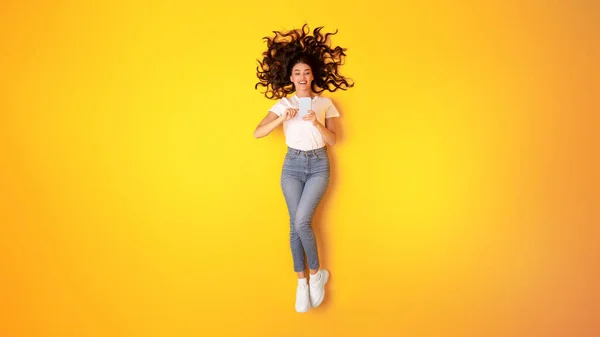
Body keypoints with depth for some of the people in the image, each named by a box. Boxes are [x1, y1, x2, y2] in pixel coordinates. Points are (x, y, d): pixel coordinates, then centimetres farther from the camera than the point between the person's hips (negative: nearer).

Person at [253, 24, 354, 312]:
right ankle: (302, 282, 16)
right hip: (292, 165, 1)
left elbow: (332, 140, -2)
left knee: (301, 222, -15)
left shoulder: (325, 103, 2)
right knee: (296, 224, 1)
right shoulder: (283, 104, 0)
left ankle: (316, 273, 7)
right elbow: (257, 133, -8)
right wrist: (283, 119, -22)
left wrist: (316, 122, -19)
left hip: (318, 165, -1)